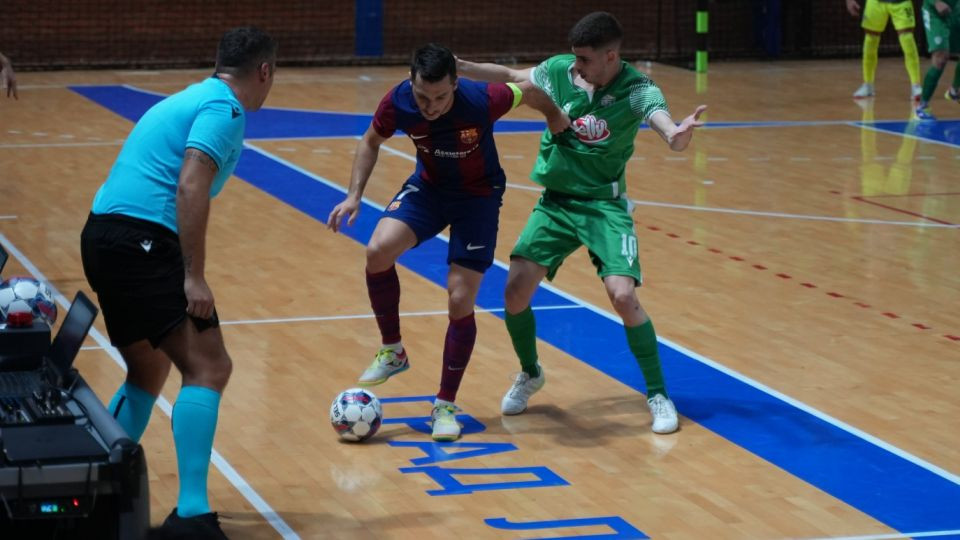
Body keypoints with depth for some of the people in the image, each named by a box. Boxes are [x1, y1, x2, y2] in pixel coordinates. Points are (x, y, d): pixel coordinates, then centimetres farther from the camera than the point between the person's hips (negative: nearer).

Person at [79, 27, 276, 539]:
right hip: (142, 241, -10)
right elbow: (190, 187, -18)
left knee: (150, 371, 24)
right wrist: (194, 276, -19)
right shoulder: (225, 108, -5)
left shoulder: (192, 99, 24)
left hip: (104, 234, 10)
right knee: (207, 366, -13)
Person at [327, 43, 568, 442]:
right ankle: (392, 352, -1)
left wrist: (557, 118, 8)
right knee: (378, 250, -24)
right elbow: (371, 143, -1)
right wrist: (354, 195, -10)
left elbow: (527, 91, -9)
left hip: (478, 196, -2)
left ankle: (446, 405, 10)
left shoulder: (483, 100, -32)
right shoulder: (398, 102, -23)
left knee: (460, 301, -8)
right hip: (428, 187, 3)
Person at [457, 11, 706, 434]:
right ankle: (530, 374, 23)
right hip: (555, 203, 4)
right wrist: (462, 68, -5)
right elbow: (510, 77, 10)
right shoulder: (559, 71, -7)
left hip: (605, 205, -3)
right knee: (515, 291, -7)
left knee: (623, 296, -20)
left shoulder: (635, 90, -17)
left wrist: (679, 134, -57)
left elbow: (670, 132, -32)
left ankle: (658, 395, 0)